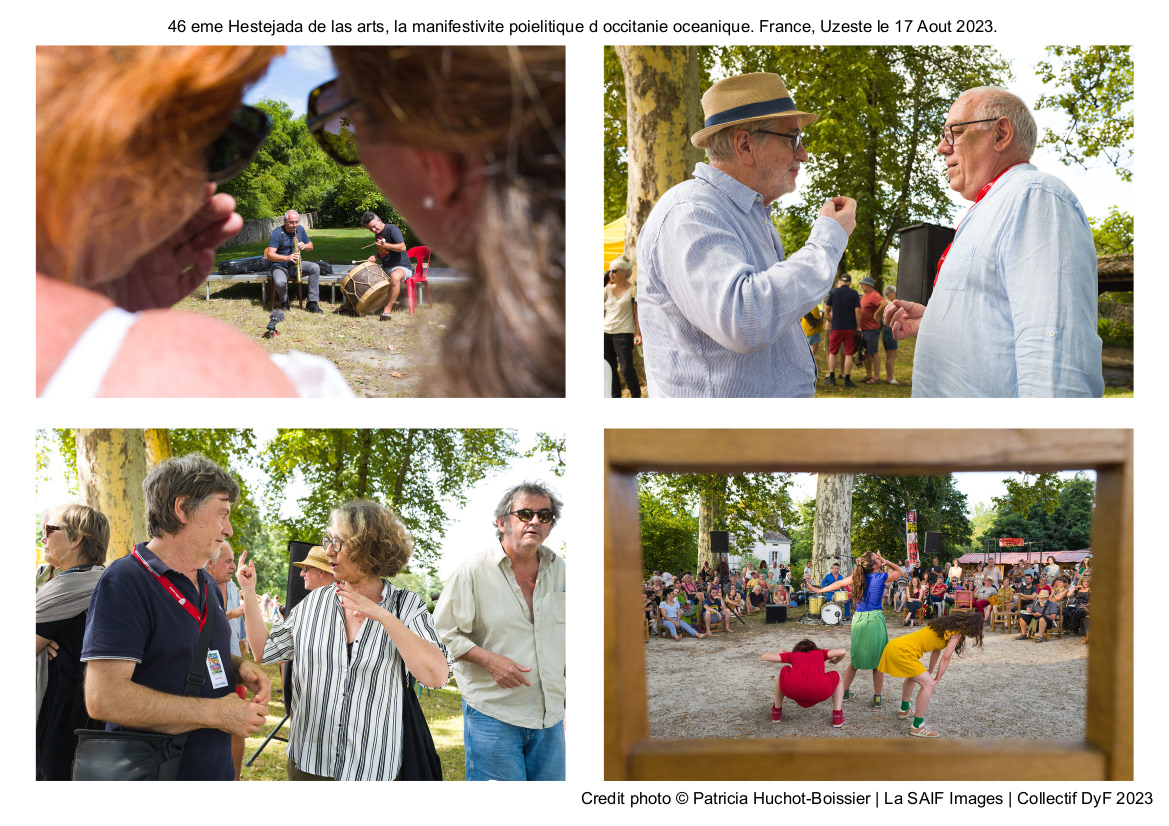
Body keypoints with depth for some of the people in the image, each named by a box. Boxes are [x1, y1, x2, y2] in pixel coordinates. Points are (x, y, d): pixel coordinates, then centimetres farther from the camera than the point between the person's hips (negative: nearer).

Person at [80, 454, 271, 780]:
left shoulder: (208, 585, 13)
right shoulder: (125, 582, -16)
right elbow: (104, 697, -25)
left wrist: (239, 668, 1)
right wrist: (216, 713, -21)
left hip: (217, 768, 8)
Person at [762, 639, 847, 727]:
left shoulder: (793, 655, 33)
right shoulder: (820, 653, 34)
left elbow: (765, 656, 33)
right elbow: (842, 651, 22)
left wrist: (777, 653, 56)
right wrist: (835, 661, 46)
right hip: (819, 692, -1)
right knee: (837, 675, 32)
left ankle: (776, 713, 38)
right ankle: (837, 716, 16)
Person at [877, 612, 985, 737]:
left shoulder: (947, 624, 22)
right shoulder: (957, 631, -5)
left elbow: (936, 650, 30)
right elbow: (946, 657, -7)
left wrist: (930, 672, 37)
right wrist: (937, 679, 1)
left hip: (895, 645, 10)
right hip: (902, 651, -10)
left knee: (912, 676, 35)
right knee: (929, 684, -12)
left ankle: (904, 710, 54)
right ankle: (917, 727, -7)